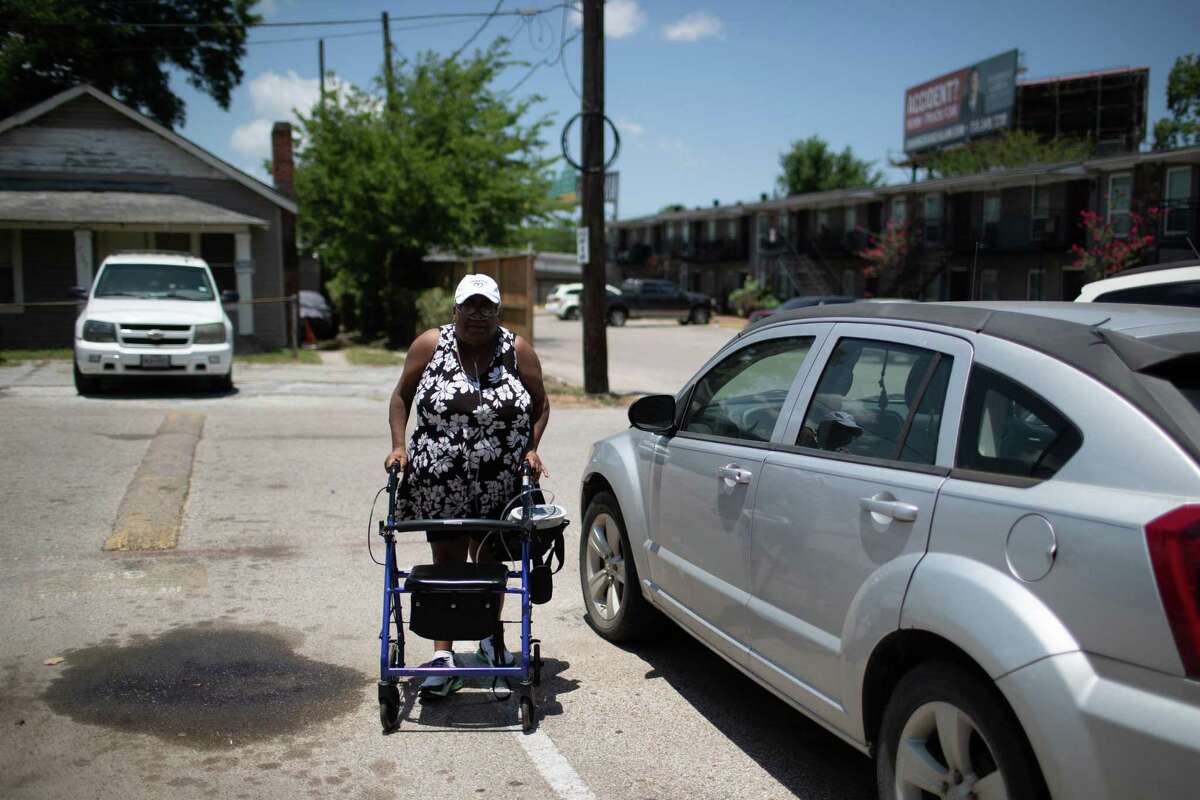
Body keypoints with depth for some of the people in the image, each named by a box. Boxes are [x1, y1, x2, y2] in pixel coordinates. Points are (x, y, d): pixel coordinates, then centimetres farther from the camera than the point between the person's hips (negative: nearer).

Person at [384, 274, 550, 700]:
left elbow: (540, 404, 8)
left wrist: (531, 449, -3)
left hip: (499, 487, 1)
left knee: (490, 561, 15)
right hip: (441, 484, -1)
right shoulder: (430, 345, -3)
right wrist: (398, 445, -4)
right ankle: (444, 656, 6)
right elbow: (401, 396, 6)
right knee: (448, 564, 1)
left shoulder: (518, 350, -2)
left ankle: (491, 639, 35)